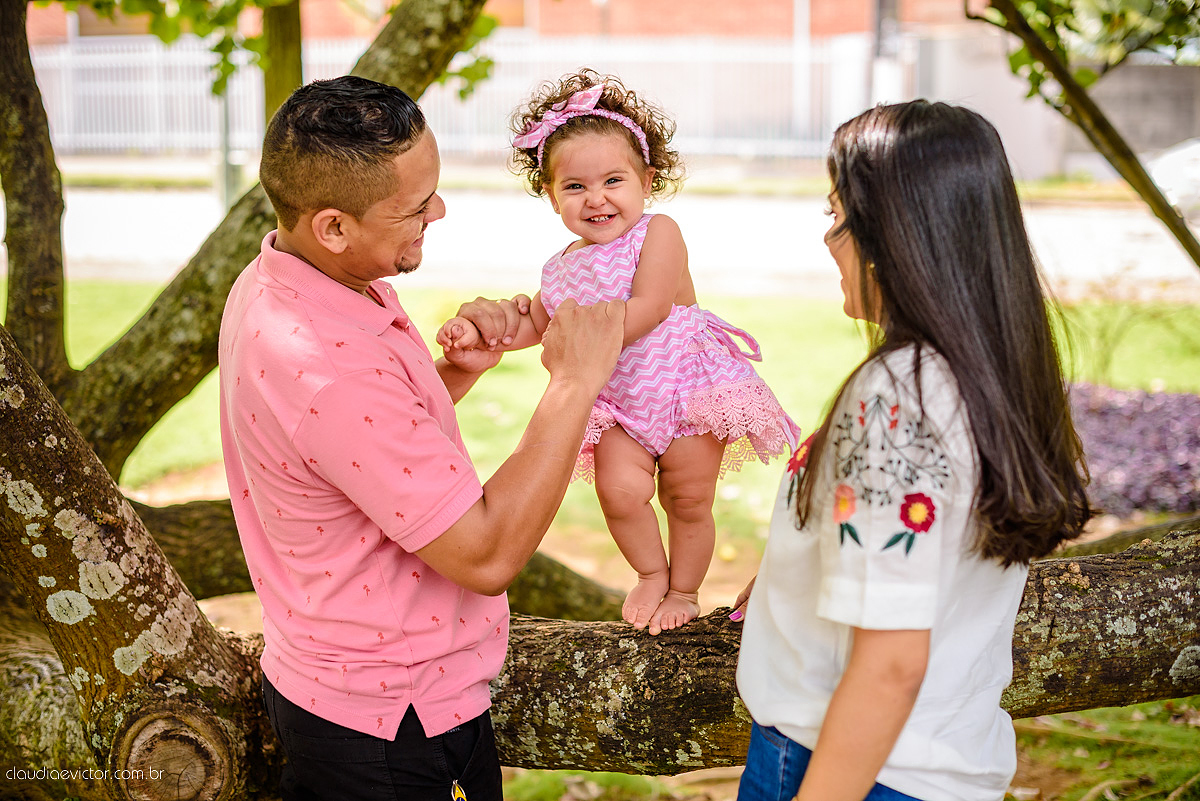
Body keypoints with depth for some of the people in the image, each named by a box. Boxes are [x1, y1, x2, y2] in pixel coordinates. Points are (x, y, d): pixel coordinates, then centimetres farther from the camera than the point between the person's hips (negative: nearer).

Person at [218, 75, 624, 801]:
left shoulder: (275, 284, -1)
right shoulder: (325, 368, -33)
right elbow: (488, 556, -29)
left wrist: (455, 373, -4)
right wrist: (574, 383, -24)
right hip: (390, 726, -9)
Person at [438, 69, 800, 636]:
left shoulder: (657, 233, -13)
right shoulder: (563, 269, 4)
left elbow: (647, 309, -25)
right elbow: (534, 325, 17)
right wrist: (478, 333, 0)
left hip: (686, 389, -4)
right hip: (617, 405, 4)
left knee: (688, 501, 6)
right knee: (620, 490, -15)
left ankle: (684, 590, 30)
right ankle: (651, 574, 13)